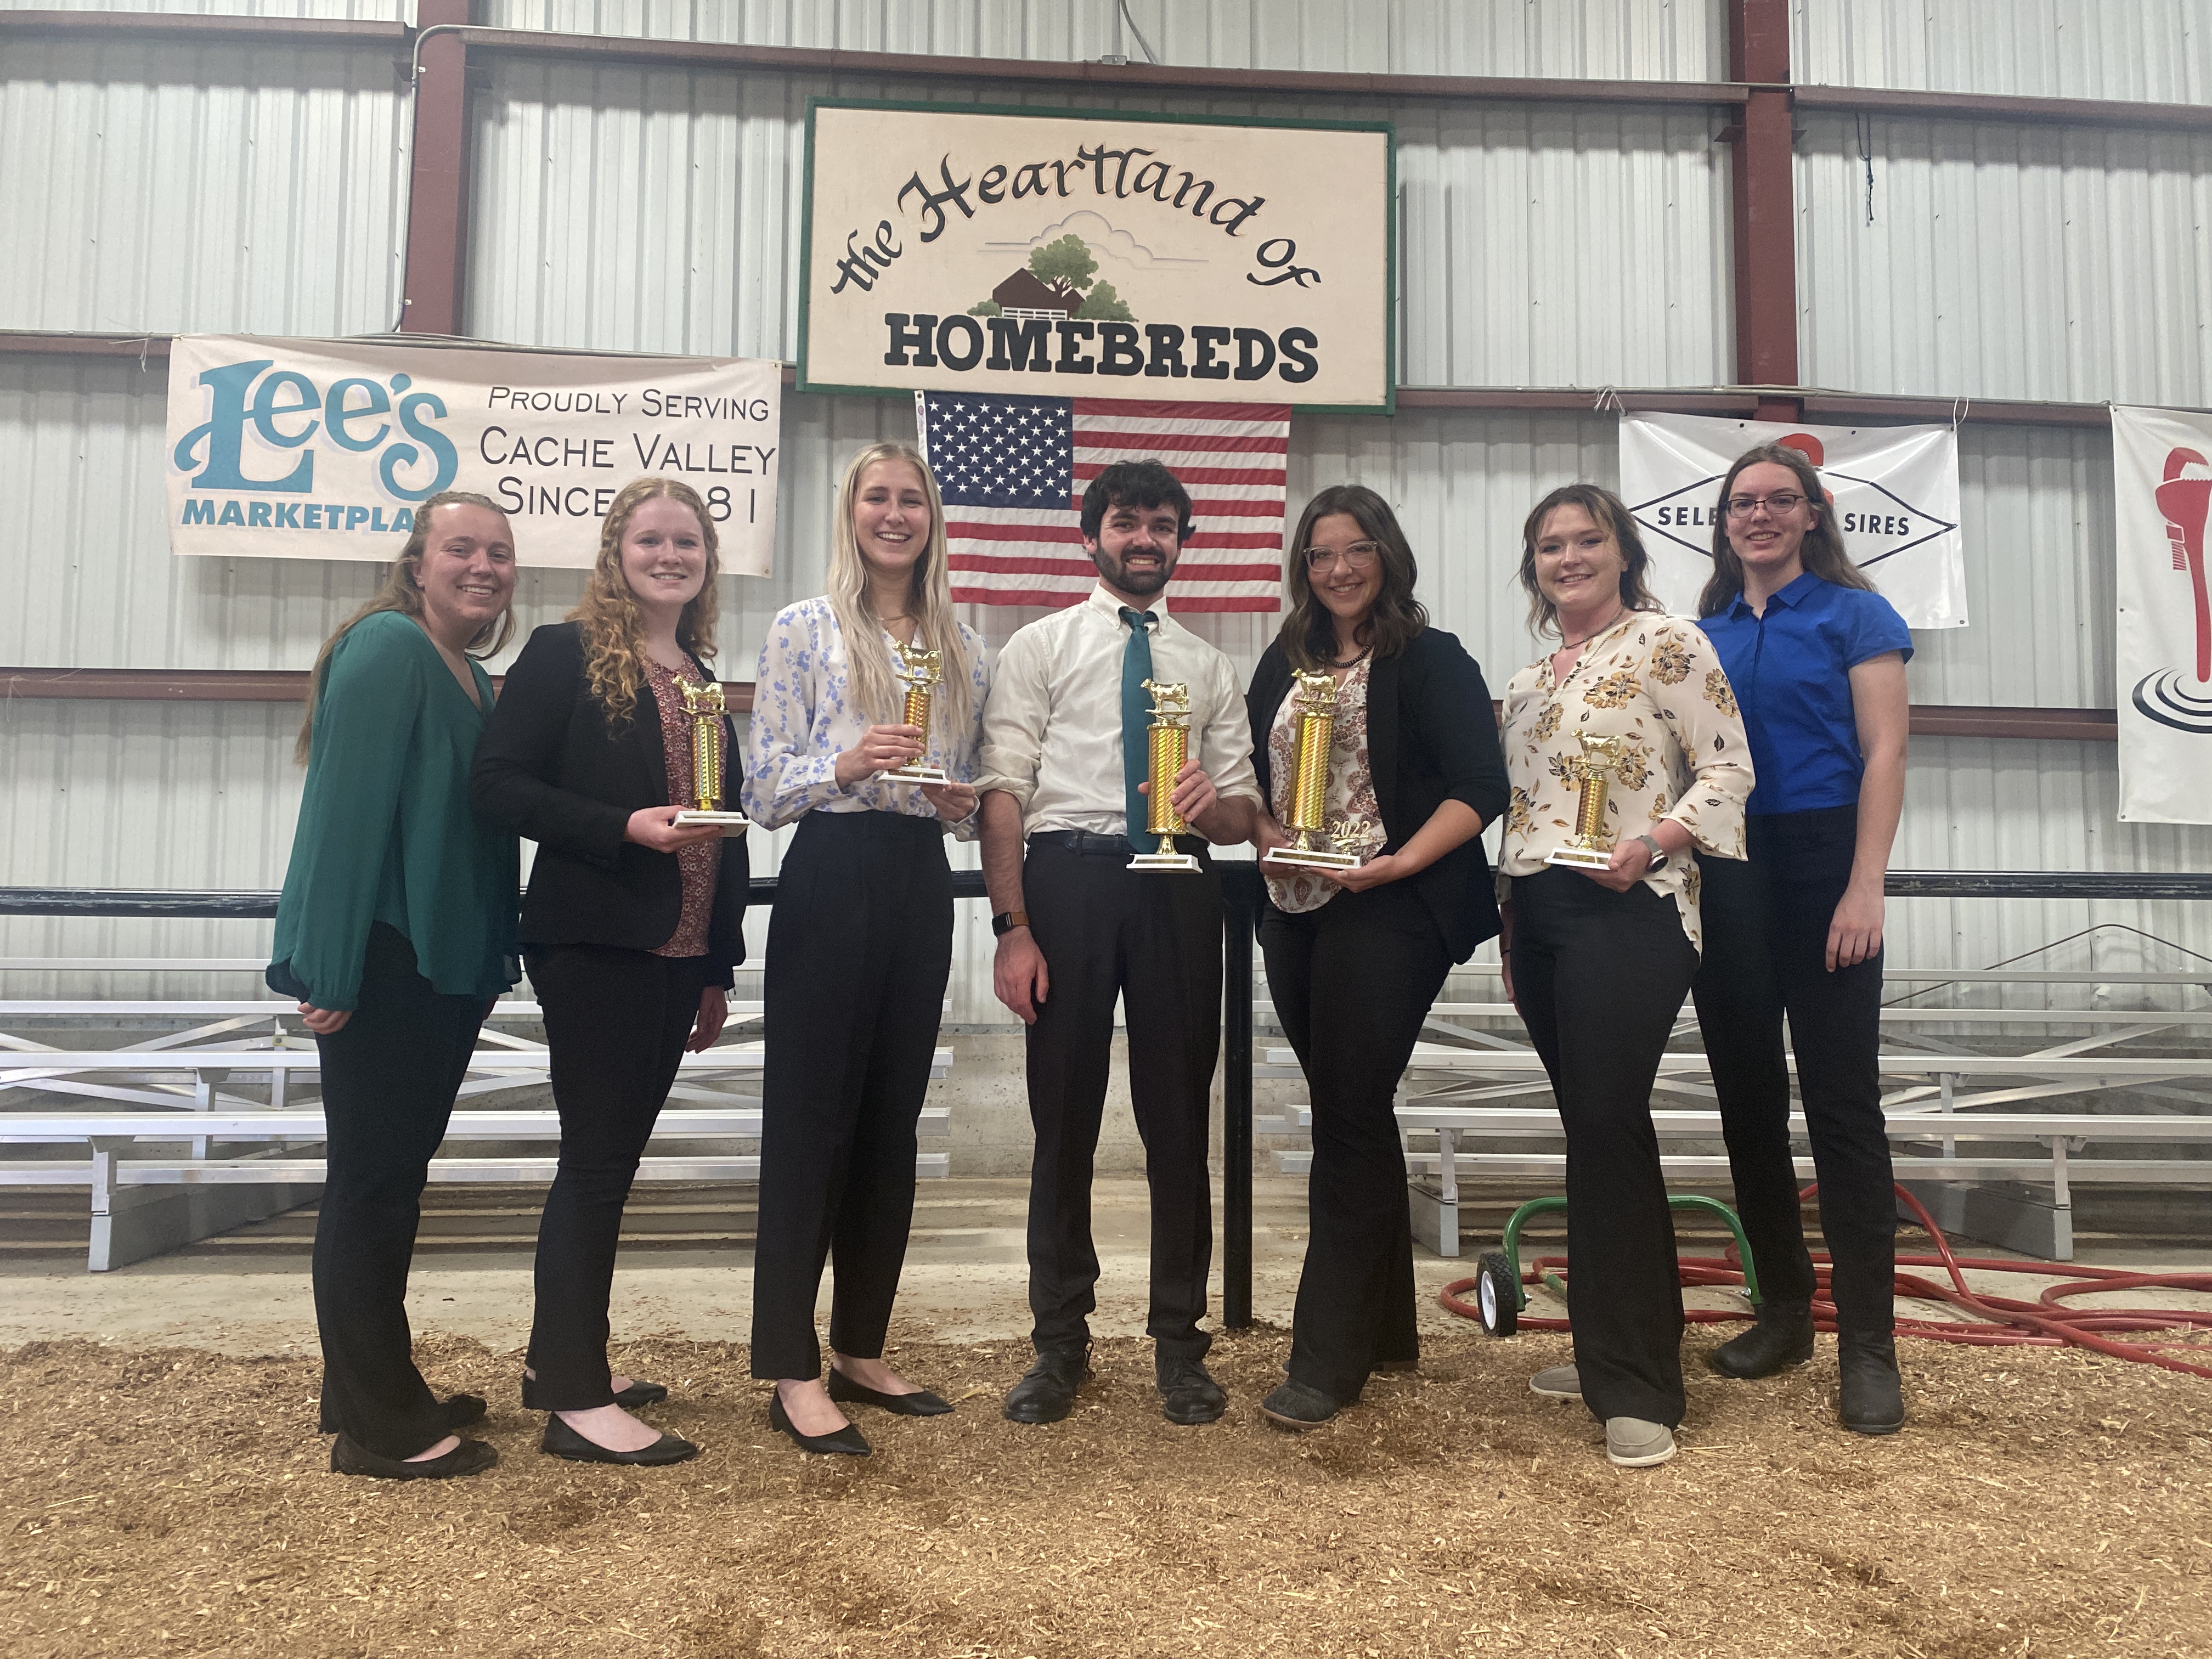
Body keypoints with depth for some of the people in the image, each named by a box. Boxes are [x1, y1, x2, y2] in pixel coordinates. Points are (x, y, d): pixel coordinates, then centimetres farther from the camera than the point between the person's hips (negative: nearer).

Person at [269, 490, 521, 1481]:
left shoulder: (479, 682, 15)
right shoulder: (387, 647, -12)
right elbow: (346, 805, -19)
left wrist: (488, 964, 14)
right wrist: (331, 971, -23)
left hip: (446, 966, 9)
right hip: (382, 963, -9)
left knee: (394, 1177, 16)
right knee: (373, 1179, -1)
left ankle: (376, 1390, 30)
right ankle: (374, 1427, 10)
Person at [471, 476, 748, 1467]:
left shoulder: (701, 680, 16)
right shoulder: (564, 655, -4)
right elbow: (499, 784, -11)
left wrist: (719, 968, 16)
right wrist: (626, 826, -22)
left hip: (677, 954, 7)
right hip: (595, 947, -7)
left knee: (611, 1155, 14)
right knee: (599, 1157, -4)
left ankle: (558, 1358, 27)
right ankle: (576, 1402, 5)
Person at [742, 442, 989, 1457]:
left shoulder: (962, 649, 14)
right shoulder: (803, 630, 1)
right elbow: (764, 789, -4)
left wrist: (962, 801, -4)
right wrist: (846, 766, -21)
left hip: (922, 882, 5)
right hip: (832, 877, -5)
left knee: (892, 1119, 10)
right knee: (811, 1116, -2)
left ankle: (862, 1351, 23)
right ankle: (792, 1372, 7)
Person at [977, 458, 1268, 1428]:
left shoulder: (1210, 667, 16)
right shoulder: (1038, 648, 7)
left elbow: (1244, 817, 12)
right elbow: (1002, 793, -2)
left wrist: (1213, 804, -13)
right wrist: (1013, 929, -12)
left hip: (1177, 887, 2)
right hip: (1069, 879, -2)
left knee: (1179, 1118, 7)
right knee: (1065, 1115, 5)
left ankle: (1179, 1345, 21)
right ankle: (1060, 1343, 21)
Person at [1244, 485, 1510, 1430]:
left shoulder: (1432, 660, -2)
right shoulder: (1284, 664, 16)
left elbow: (1479, 786, -9)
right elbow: (1254, 777, 18)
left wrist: (1399, 861, -20)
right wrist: (1268, 839, -2)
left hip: (1387, 915, -6)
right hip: (1296, 911, 6)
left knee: (1348, 1120, -7)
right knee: (1352, 1117, 13)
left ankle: (1327, 1361, 2)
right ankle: (1386, 1332, 26)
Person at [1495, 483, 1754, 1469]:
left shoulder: (1667, 645, -2)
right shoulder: (1526, 682, 19)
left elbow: (1728, 769, -7)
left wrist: (1651, 843, -22)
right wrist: (1507, 929, 18)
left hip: (1626, 912, -7)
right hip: (1538, 915, 7)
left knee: (1605, 1127, -10)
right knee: (1597, 1129, 11)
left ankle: (1637, 1390, -1)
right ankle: (1614, 1351, 22)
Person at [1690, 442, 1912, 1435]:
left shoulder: (1852, 614, 1)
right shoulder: (1703, 632, 13)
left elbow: (1883, 754, -6)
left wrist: (1864, 888, -14)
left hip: (1820, 862, -5)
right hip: (1720, 878, 5)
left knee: (1841, 1098, -5)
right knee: (1747, 1094, 9)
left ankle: (1868, 1347, 2)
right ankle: (1784, 1311, 22)